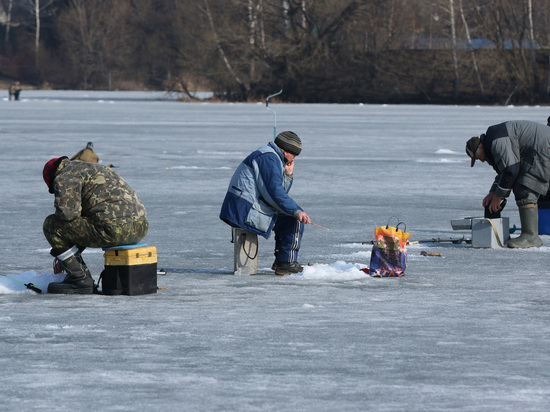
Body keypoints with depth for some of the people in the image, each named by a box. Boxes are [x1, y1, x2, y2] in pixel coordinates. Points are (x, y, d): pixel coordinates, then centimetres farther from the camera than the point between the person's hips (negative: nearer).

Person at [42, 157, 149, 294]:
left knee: (51, 225, 3)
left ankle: (80, 279, 0)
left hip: (116, 229, -10)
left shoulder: (64, 178, 4)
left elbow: (69, 212, -14)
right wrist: (62, 257, 43)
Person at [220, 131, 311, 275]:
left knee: (285, 217, 26)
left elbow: (281, 192, 22)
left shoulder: (272, 157, 22)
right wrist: (297, 211, -21)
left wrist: (288, 174, 9)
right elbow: (275, 193, -23)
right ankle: (287, 263, -5)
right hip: (246, 211, -11)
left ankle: (281, 261, 24)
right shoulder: (269, 158, -14)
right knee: (294, 220, -9)